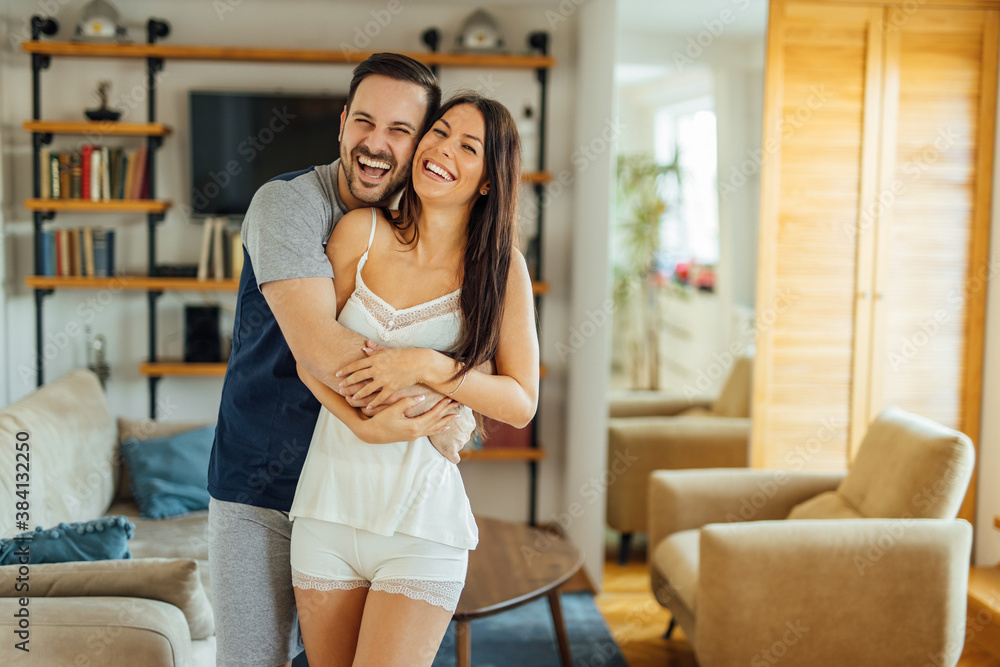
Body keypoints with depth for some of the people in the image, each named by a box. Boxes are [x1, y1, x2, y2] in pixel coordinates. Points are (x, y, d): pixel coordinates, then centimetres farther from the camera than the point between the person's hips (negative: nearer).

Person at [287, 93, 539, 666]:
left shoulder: (501, 268, -3)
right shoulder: (363, 232, 1)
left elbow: (522, 403, -5)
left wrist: (427, 366, -19)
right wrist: (364, 424, -14)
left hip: (422, 518, -2)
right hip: (329, 507, 3)